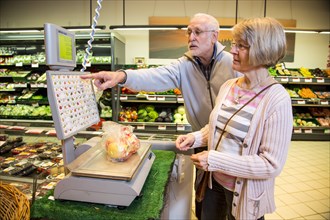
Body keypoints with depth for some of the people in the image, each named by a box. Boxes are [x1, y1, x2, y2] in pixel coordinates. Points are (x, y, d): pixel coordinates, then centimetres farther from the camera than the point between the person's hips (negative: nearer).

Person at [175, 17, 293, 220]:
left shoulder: (277, 100, -23)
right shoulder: (228, 86, -4)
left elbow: (272, 165, -23)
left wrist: (215, 160, -27)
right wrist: (195, 137, -8)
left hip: (245, 192, -5)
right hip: (214, 181, 6)